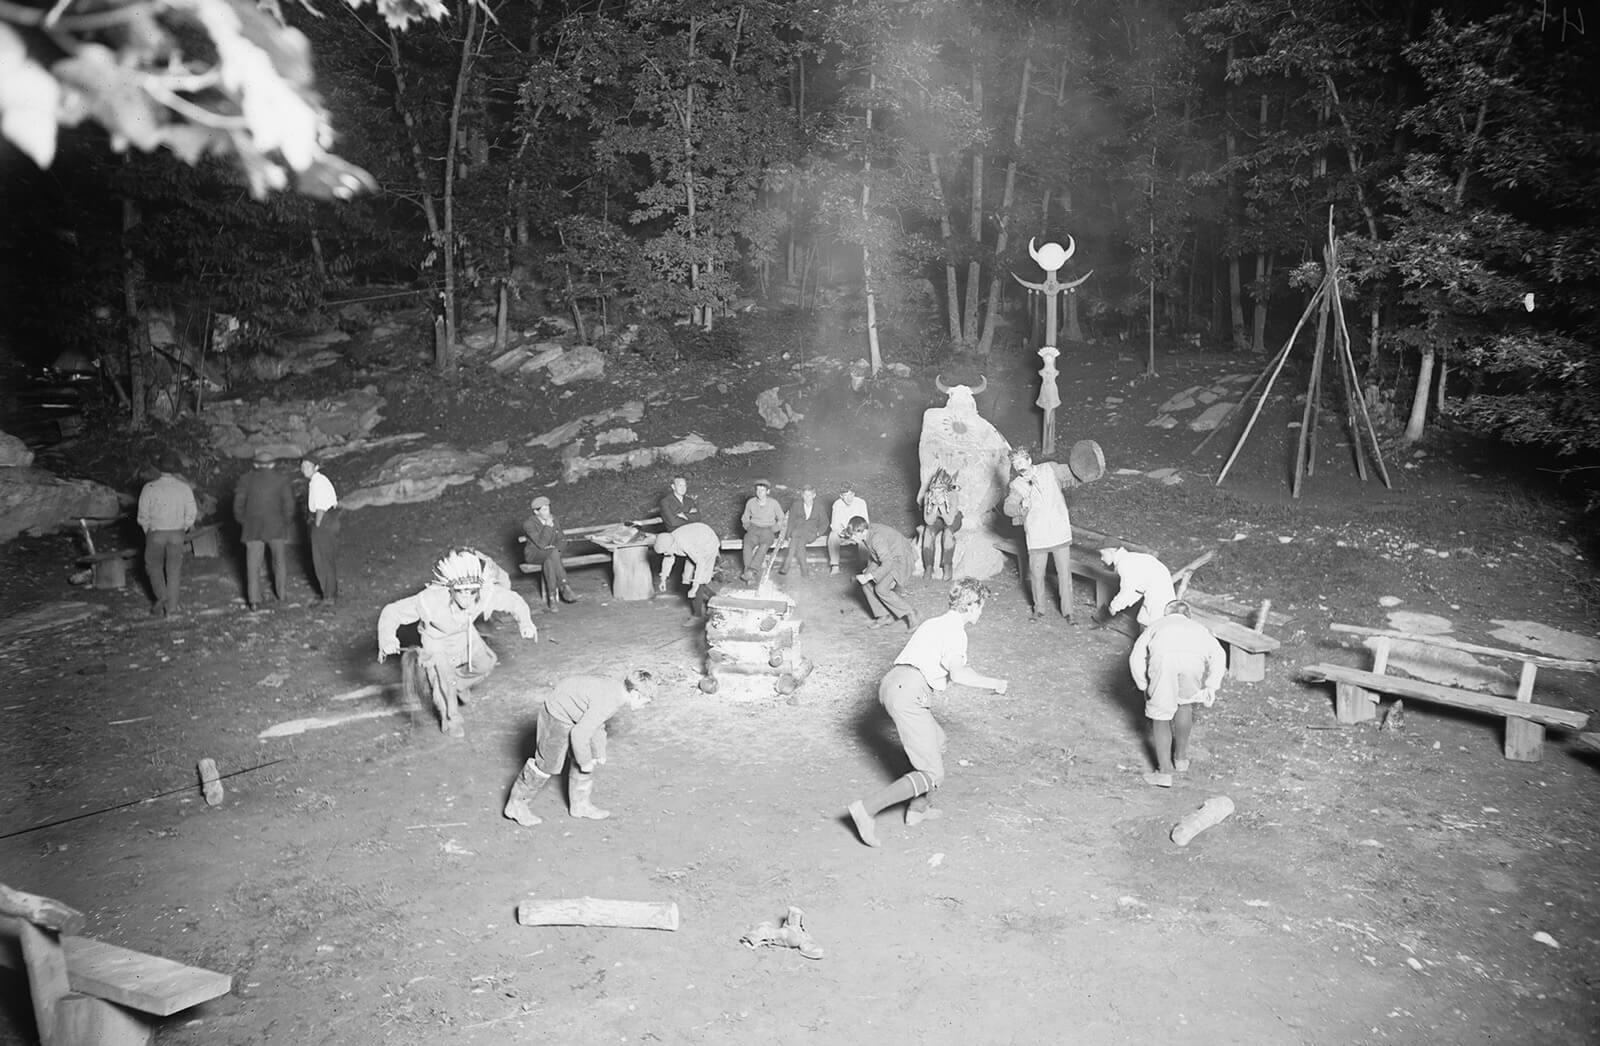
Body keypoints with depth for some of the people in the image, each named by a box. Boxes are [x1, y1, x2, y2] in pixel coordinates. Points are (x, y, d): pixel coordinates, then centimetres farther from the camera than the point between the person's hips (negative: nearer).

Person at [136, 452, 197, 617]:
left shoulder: (149, 488, -9)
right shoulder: (184, 488, -5)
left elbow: (143, 516, -5)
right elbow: (191, 513, -3)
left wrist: (148, 532, 10)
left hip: (156, 533, -1)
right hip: (177, 534, 1)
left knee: (154, 566, 17)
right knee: (174, 569, 9)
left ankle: (161, 596, 3)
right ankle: (172, 605, 11)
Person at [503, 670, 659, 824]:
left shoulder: (616, 688, -3)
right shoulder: (606, 703, -33)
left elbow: (595, 722, 13)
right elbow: (579, 734, -30)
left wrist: (600, 753, 15)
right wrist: (585, 762, -15)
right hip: (558, 717, -9)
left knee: (585, 758, 14)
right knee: (548, 764, 2)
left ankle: (581, 804, 29)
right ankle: (516, 804, 20)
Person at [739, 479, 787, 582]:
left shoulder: (773, 503, -1)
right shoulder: (750, 503, 5)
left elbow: (781, 519, 8)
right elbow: (745, 519, 18)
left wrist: (772, 530, -3)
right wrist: (749, 527, 2)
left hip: (769, 530, -2)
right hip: (754, 528, 2)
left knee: (764, 545, -36)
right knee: (747, 544, -33)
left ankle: (750, 571, -41)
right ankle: (750, 574, -38)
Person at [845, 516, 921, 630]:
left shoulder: (877, 538, -32)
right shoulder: (866, 532, -4)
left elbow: (887, 564, -32)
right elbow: (872, 553, 15)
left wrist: (868, 576, -29)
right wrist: (869, 569, 4)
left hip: (900, 560, -9)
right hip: (886, 558, 9)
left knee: (881, 589, -17)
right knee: (866, 584, -1)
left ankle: (910, 613, -2)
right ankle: (884, 616, 5)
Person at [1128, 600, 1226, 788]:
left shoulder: (1157, 625, 39)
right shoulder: (1198, 627, 41)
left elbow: (1136, 656, 22)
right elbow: (1218, 655, 21)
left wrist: (1144, 687, 27)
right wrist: (1211, 688, 18)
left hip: (1163, 656, -1)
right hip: (1194, 657, 2)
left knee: (1160, 714, 16)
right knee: (1185, 703, 30)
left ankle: (1164, 772, 12)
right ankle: (1181, 757, 41)